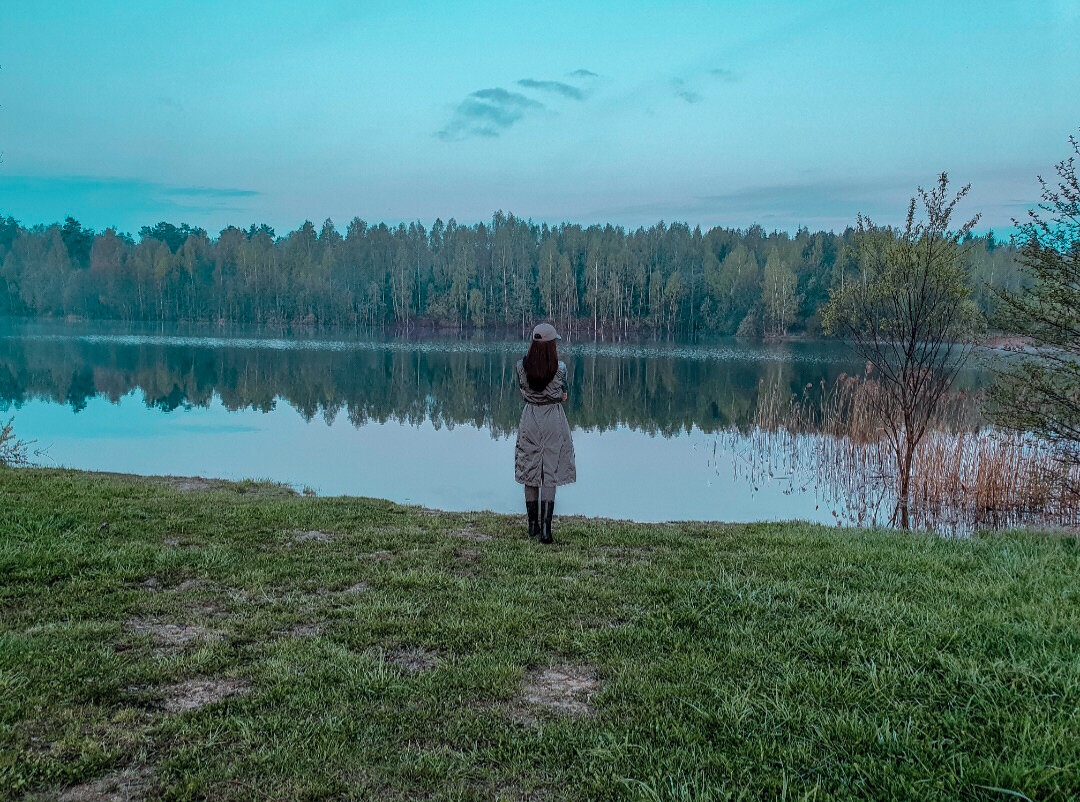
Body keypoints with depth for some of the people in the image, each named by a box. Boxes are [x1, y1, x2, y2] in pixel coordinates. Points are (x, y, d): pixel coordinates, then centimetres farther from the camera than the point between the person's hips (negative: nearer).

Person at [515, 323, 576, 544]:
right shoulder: (559, 367, -12)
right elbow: (563, 396, 2)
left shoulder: (522, 366, -6)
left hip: (530, 419, 2)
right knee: (550, 474, 2)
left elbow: (523, 394, 5)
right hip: (554, 420, -2)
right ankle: (545, 529, -3)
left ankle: (533, 525, 21)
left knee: (530, 471, 13)